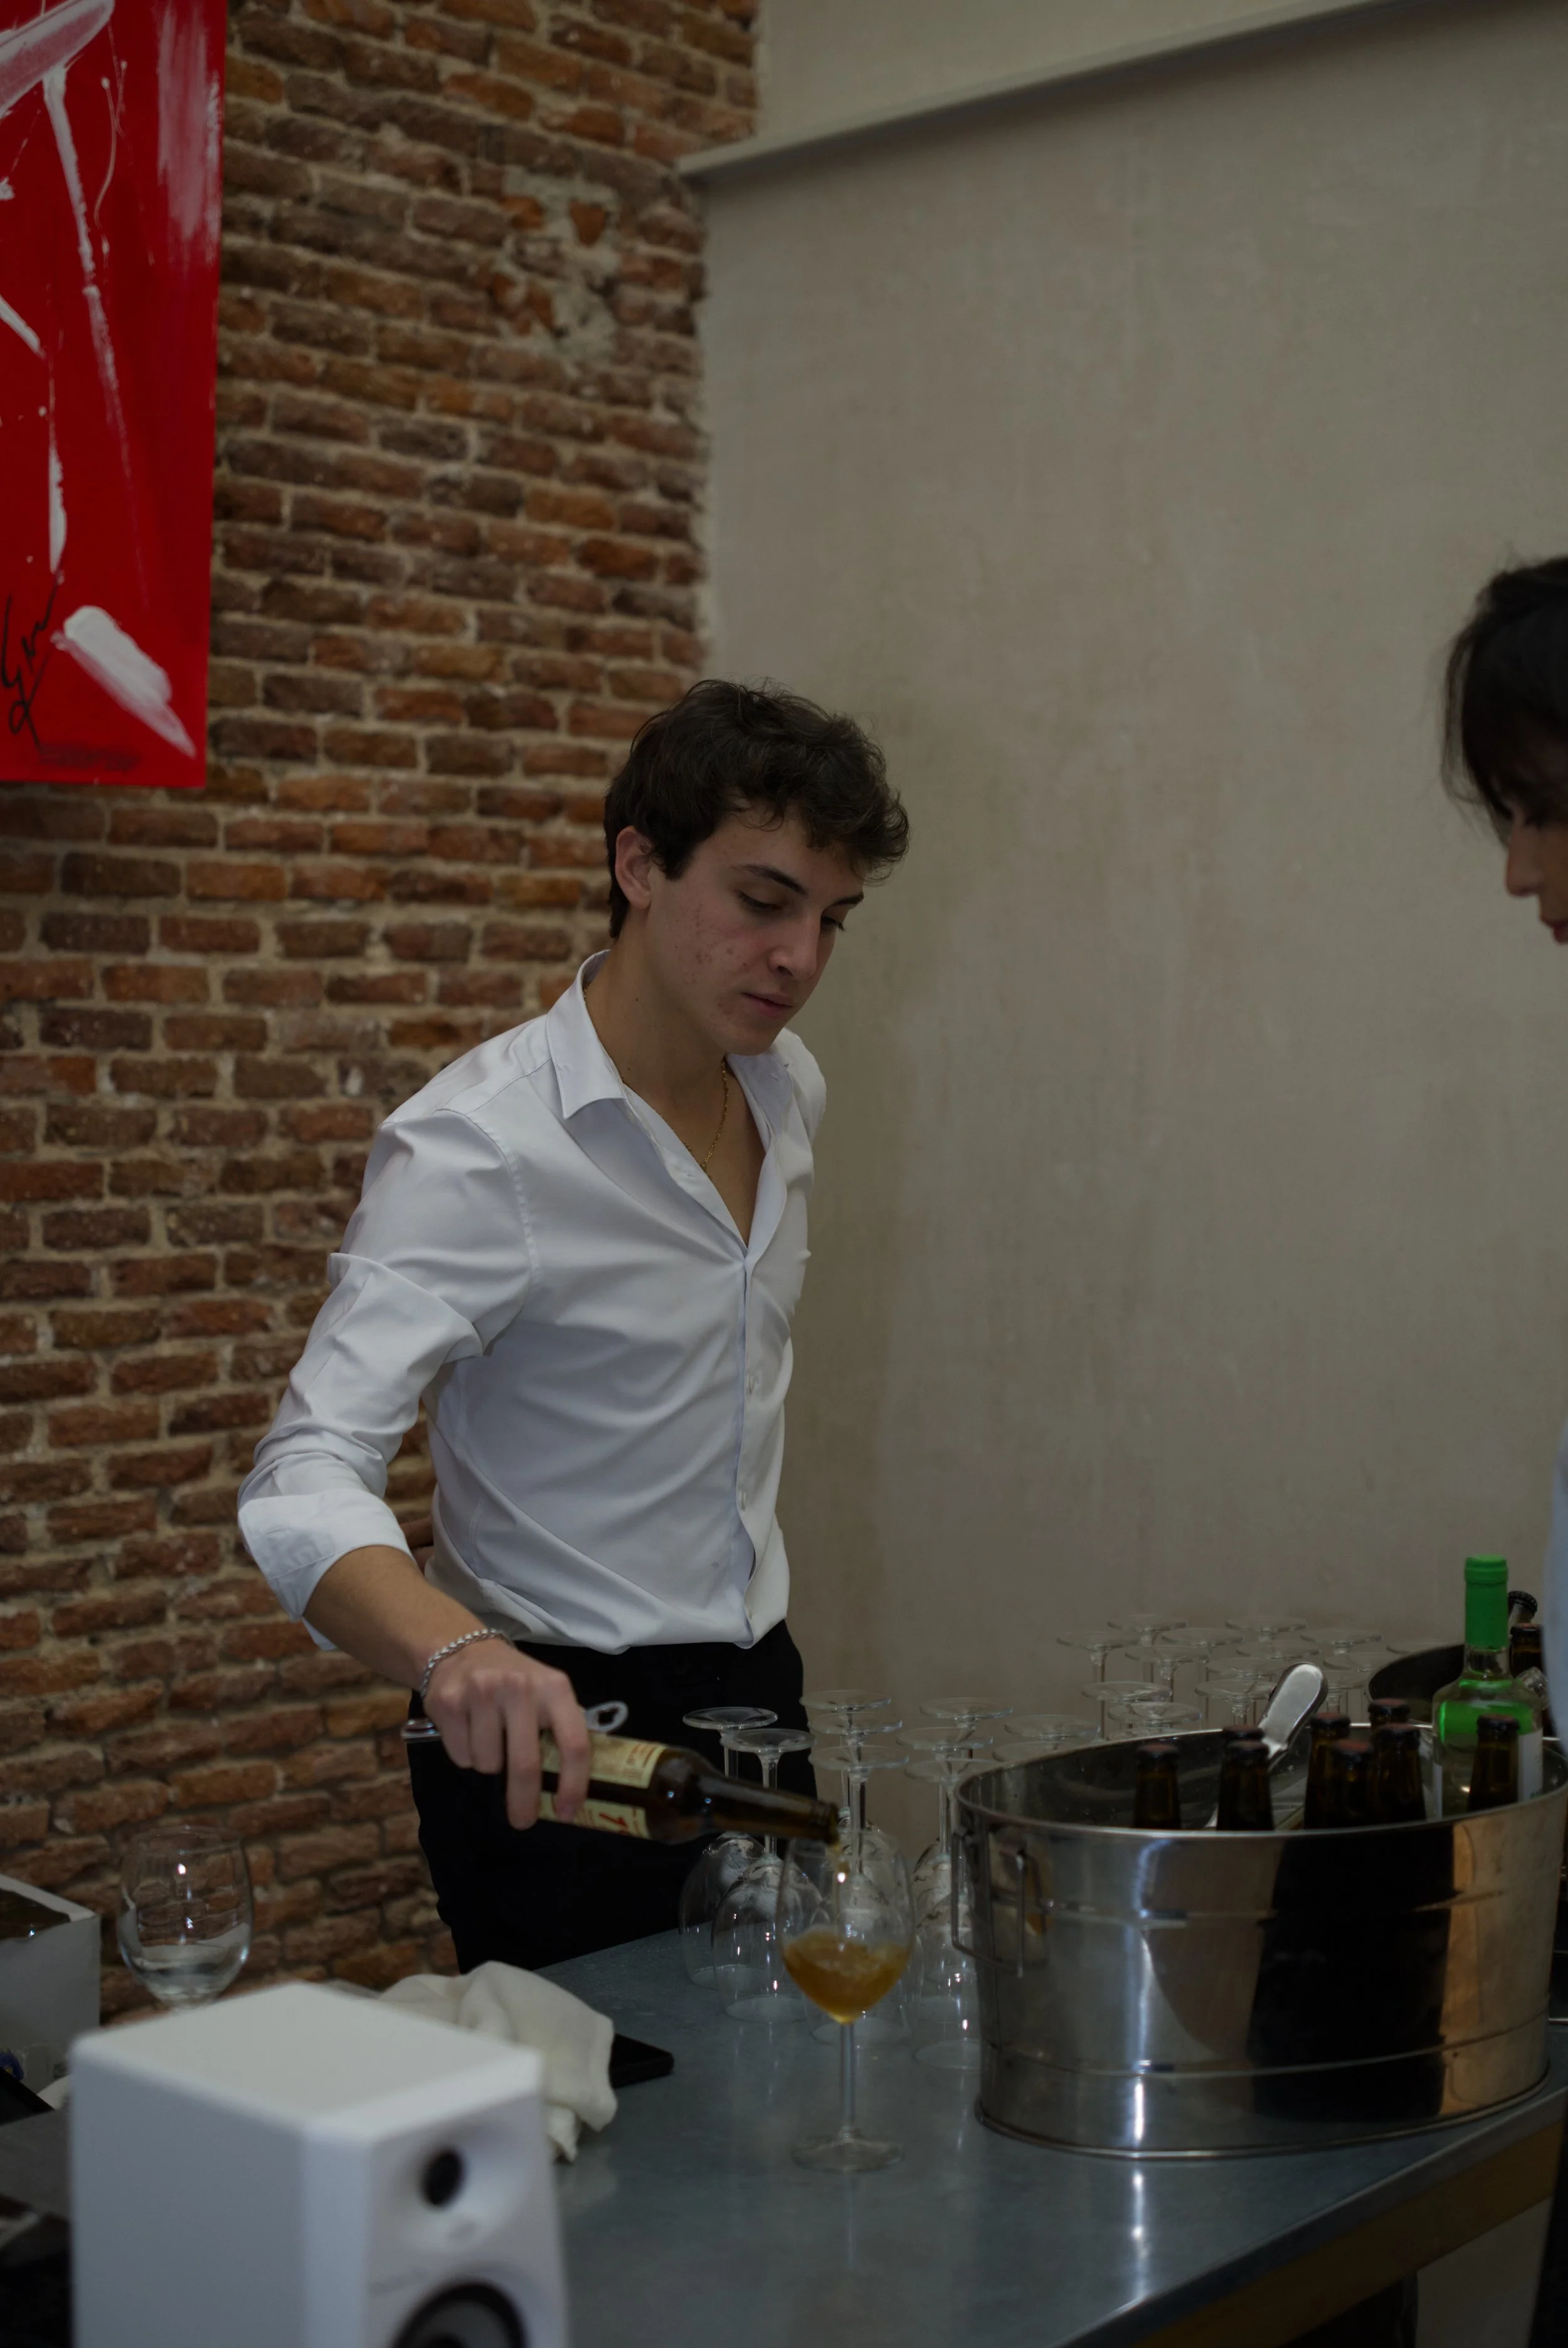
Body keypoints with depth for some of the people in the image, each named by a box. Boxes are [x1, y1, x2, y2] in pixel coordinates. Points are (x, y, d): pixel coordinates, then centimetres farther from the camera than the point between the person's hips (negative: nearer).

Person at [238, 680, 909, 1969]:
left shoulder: (789, 1089, 4)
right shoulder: (474, 1146, -21)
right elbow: (306, 1480, -31)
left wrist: (755, 1654, 17)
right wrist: (455, 1651, -51)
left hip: (756, 1691, 7)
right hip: (560, 1738, -7)